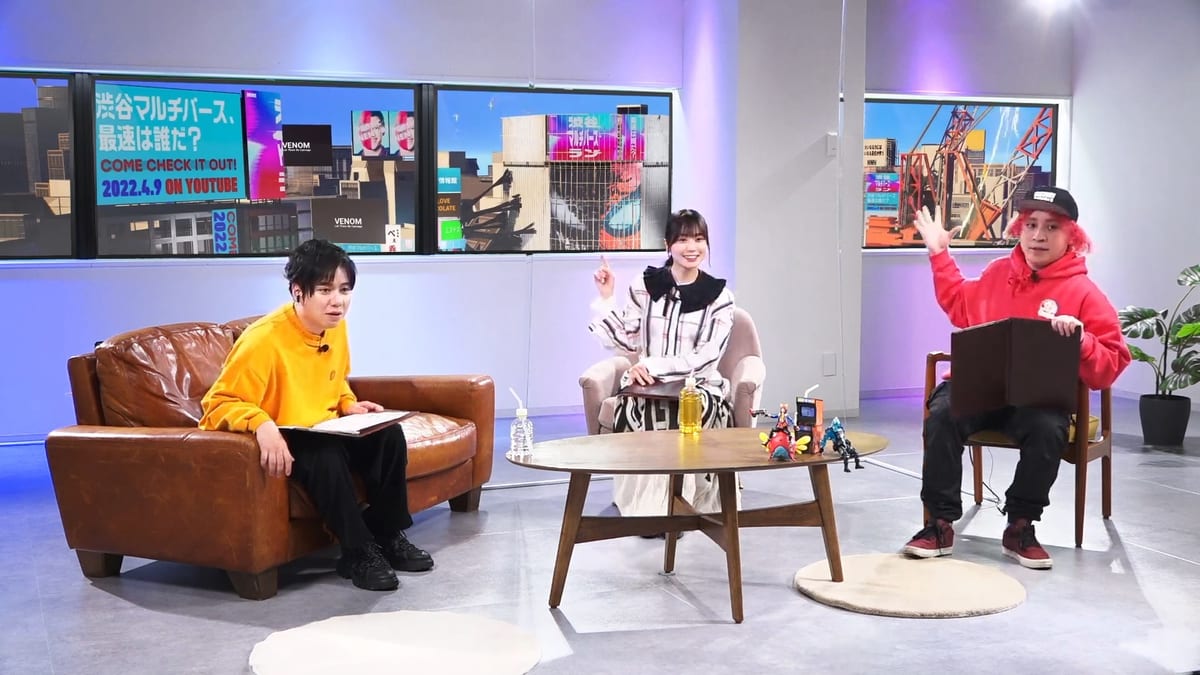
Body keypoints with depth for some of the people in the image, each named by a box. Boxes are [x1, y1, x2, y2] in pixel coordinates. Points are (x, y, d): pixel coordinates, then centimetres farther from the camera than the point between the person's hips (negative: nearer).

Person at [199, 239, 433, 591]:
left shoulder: (336, 328, -1)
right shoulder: (264, 340, -25)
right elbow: (219, 402, -23)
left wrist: (348, 405, 0)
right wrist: (261, 423, -41)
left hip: (321, 432, 7)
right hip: (275, 441, -7)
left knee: (389, 436, -13)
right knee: (326, 455, -35)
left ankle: (388, 535, 1)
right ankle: (358, 553, -20)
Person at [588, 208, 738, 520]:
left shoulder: (720, 296, 1)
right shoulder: (645, 284, 4)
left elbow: (705, 358, -8)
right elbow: (626, 341, 3)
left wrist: (653, 366, -18)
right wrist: (606, 298, -4)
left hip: (699, 386, -1)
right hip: (647, 385, 1)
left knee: (696, 409, -34)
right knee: (639, 406, -32)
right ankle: (648, 503, -22)